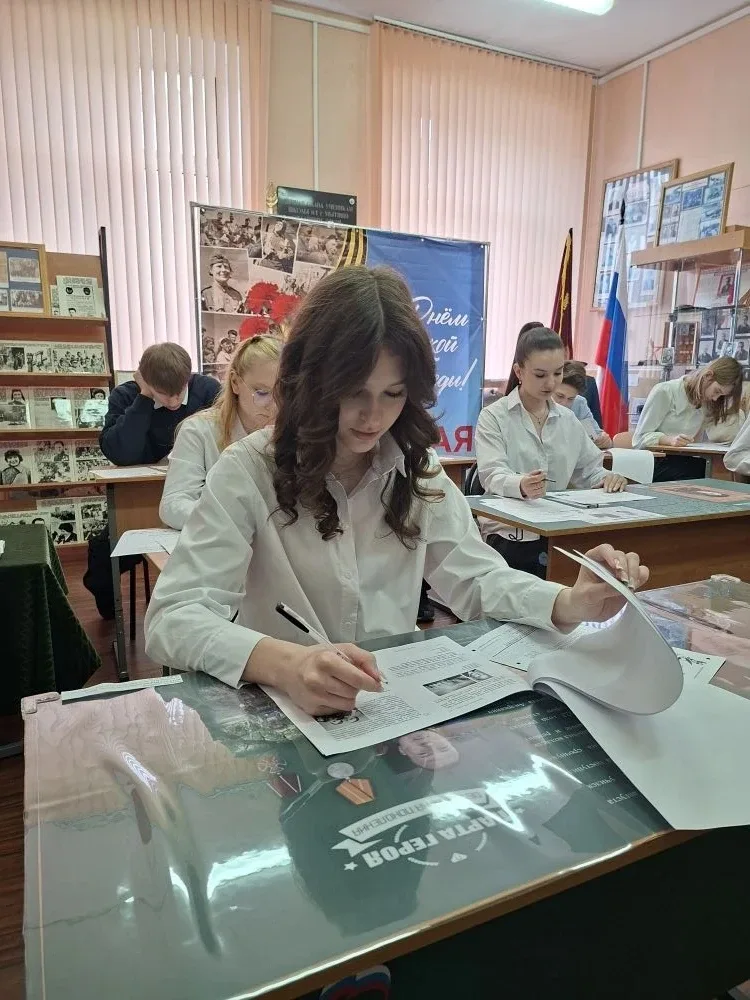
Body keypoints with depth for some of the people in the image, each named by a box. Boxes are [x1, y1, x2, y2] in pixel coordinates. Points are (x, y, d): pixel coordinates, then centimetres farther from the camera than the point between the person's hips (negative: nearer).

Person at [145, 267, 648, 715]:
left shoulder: (418, 472, 1)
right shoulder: (248, 473, -14)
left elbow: (477, 578, 2)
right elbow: (174, 616, -20)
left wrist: (571, 603, -18)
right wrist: (285, 665, -39)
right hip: (279, 709, -2)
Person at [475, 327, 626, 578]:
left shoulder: (568, 419, 15)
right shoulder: (493, 417, -3)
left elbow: (587, 470, 21)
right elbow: (493, 475, -16)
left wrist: (605, 478, -3)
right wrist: (521, 485, -39)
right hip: (509, 535, -5)